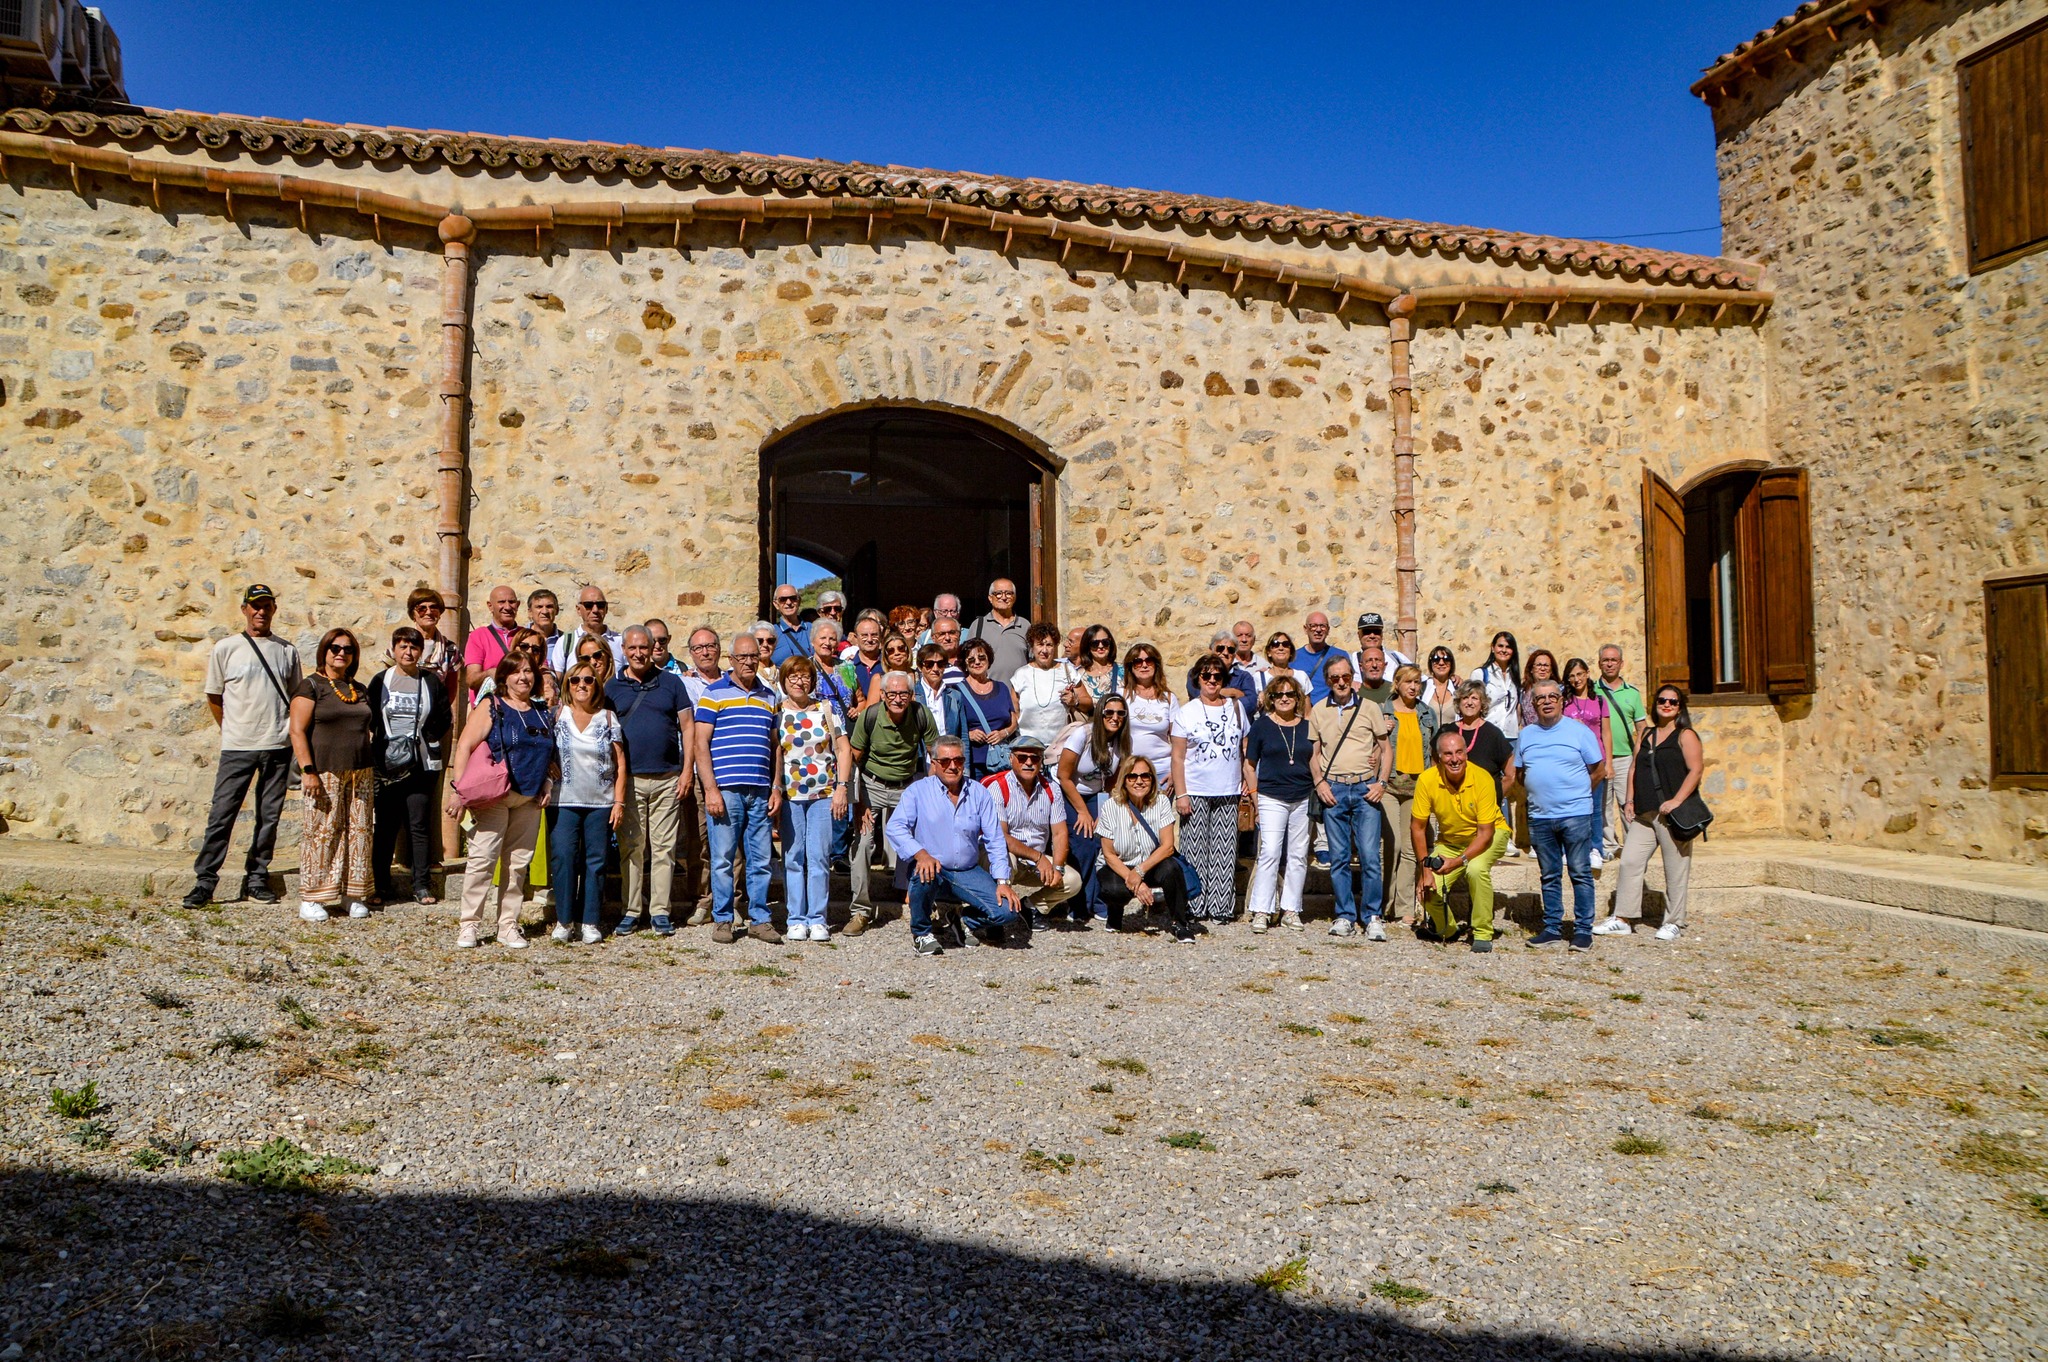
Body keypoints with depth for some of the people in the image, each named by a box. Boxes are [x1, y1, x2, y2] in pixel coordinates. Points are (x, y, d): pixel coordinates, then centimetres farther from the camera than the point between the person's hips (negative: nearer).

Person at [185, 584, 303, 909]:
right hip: (237, 748, -2)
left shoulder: (287, 651, 9)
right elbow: (214, 698, 8)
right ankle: (205, 881, 2)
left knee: (269, 817, 7)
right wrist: (234, 732, 9)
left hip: (278, 747, 2)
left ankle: (256, 879, 16)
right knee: (222, 814, -4)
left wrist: (291, 729, 5)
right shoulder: (226, 648, 2)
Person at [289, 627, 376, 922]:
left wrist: (372, 770, 18)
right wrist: (308, 770, -15)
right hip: (326, 772, -6)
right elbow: (297, 731, -7)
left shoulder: (360, 691, 17)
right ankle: (310, 898, 1)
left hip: (361, 772, 6)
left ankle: (354, 895, 11)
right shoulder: (311, 686, -1)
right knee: (322, 831, -6)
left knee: (359, 831, 4)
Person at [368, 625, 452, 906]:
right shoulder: (380, 681, 9)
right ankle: (381, 884, 13)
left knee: (420, 825, -1)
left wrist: (423, 736, -6)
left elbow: (444, 720, 7)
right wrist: (376, 750, -3)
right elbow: (369, 720, 8)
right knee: (384, 826, 5)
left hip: (422, 765, -1)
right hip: (386, 765, 1)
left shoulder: (432, 682, 7)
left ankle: (422, 885, 4)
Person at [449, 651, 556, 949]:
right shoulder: (491, 707, -1)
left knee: (519, 863, 7)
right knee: (482, 858, -10)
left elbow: (549, 757, 22)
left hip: (529, 801, 5)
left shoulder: (543, 714, 14)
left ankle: (508, 925, 14)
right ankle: (470, 924, -1)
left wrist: (545, 788, 8)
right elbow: (464, 747, -7)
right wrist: (460, 789, -14)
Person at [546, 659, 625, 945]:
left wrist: (619, 801, -1)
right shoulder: (557, 715, 6)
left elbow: (620, 764, 5)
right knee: (562, 857, -8)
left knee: (595, 861, 2)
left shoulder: (608, 718, 6)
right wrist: (545, 785, -5)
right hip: (564, 801, 0)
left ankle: (589, 922, 9)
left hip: (601, 802, 1)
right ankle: (564, 920, 3)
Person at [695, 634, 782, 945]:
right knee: (723, 858, 0)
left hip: (760, 791, 4)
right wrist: (711, 789, -10)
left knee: (761, 859, 6)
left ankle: (760, 919, 15)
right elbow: (701, 744, -3)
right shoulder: (714, 693, 2)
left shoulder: (769, 697, 16)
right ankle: (722, 920, 11)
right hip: (725, 790, -4)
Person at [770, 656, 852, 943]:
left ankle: (817, 919, 7)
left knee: (819, 857, -1)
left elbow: (843, 749, 5)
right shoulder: (777, 713, 4)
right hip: (790, 795, 0)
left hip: (824, 793, 0)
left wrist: (841, 787, -3)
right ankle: (796, 919, 11)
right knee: (793, 857, 3)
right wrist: (774, 791, -9)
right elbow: (772, 754, 1)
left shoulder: (826, 709, 5)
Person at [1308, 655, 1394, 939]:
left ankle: (1373, 917, 3)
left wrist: (1382, 782, -3)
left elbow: (1387, 747, 9)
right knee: (1338, 858, 4)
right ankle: (1345, 916, 11)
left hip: (1365, 789, -1)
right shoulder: (1318, 711, 10)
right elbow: (1313, 752, 14)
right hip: (1333, 790, 2)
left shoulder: (1369, 708, 6)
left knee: (1370, 856, -7)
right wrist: (1320, 783, -1)